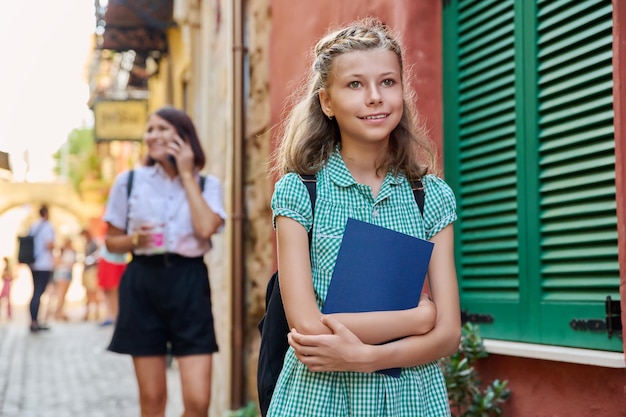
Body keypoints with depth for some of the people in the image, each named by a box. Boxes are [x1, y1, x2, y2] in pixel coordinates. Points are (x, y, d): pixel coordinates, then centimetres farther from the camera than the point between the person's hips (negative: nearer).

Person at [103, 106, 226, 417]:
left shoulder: (207, 185, 6)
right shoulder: (129, 181, 7)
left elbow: (206, 228, -14)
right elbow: (111, 241, 12)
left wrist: (186, 175, -6)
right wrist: (135, 241, -11)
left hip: (189, 285, 0)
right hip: (142, 285, 1)